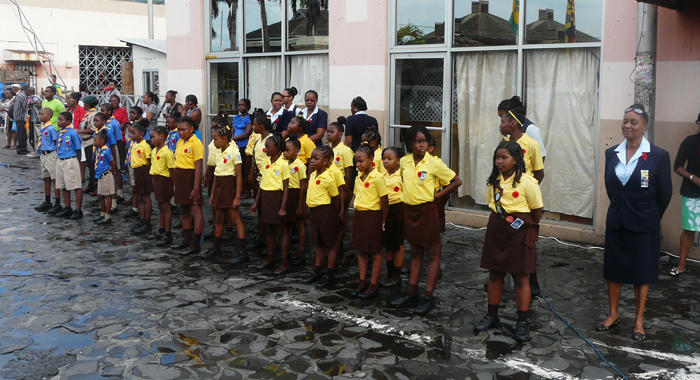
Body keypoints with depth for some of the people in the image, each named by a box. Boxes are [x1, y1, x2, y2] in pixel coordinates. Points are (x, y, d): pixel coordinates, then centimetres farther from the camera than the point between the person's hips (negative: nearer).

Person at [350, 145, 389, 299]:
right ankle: (363, 282, 22)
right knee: (362, 250, 13)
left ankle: (374, 286, 9)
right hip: (358, 215, 8)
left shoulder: (377, 177, -14)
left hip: (373, 216, -7)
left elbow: (384, 201, -12)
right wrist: (358, 216, 10)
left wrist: (382, 221, -7)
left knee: (375, 252, 3)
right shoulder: (358, 178, 9)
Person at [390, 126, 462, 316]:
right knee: (415, 253, 15)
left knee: (432, 254, 2)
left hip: (427, 210, -6)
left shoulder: (434, 163, -13)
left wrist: (438, 195, -10)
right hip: (409, 209, 6)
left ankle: (428, 297, 6)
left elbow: (457, 181, -9)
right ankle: (412, 293, 21)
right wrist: (409, 193, 8)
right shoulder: (404, 161, 2)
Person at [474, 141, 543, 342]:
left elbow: (537, 211, -4)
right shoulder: (494, 180, 6)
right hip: (496, 230, 5)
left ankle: (522, 322, 11)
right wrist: (500, 222, 9)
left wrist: (528, 228, 7)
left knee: (520, 277, 2)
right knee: (494, 274, 12)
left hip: (519, 232, -5)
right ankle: (492, 316, 24)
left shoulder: (526, 182, -11)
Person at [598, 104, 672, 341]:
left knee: (642, 272, 8)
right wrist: (622, 209, 12)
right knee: (613, 269, 11)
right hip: (616, 222, 4)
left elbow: (665, 193, -3)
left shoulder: (658, 156, -11)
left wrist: (650, 217, 5)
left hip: (644, 225, -4)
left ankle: (639, 320, 21)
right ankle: (613, 315, 26)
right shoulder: (611, 154, 1)